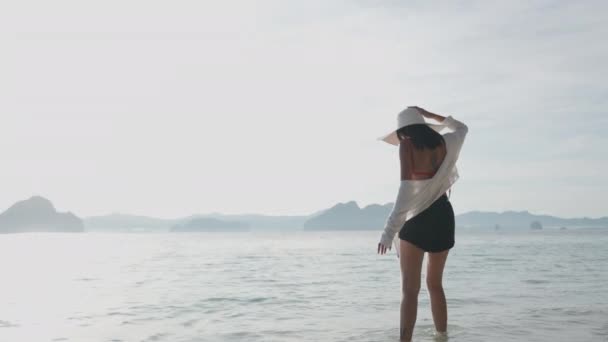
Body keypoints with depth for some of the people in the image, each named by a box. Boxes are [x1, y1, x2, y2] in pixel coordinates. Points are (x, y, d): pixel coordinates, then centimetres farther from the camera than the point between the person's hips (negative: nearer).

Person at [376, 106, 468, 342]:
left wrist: (389, 231, -21)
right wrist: (428, 115, 29)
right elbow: (462, 128, 30)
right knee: (435, 284, 20)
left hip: (416, 219, -5)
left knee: (410, 290, -6)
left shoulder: (407, 146, -10)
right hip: (442, 217, 5)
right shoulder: (443, 143, 5)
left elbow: (406, 191, -19)